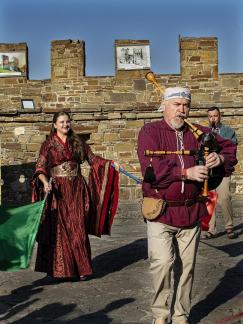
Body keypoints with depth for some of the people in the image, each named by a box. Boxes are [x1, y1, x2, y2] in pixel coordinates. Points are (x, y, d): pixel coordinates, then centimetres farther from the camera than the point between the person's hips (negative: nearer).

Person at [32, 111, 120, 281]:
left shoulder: (78, 142, 11)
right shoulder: (49, 144, 2)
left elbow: (93, 158, 11)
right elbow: (40, 168, -5)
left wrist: (111, 163, -2)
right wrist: (45, 182, -23)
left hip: (77, 189, 2)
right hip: (58, 190, -2)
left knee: (78, 229, 1)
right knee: (59, 229, -1)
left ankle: (80, 268, 10)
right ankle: (60, 269, 10)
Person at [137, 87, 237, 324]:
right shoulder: (150, 132, -2)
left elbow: (229, 147, 20)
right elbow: (151, 167, -17)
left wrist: (221, 158, -4)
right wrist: (186, 173, -21)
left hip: (191, 212, 4)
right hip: (161, 211, -4)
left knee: (186, 266, 11)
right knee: (162, 262, -14)